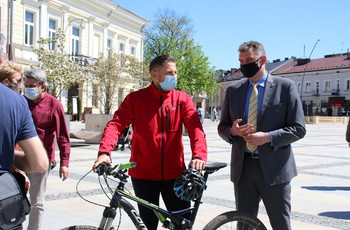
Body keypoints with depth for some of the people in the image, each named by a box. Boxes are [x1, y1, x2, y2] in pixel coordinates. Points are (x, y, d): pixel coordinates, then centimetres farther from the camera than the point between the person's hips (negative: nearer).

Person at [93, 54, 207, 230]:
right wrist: (104, 151, -28)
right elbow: (116, 124, -10)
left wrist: (199, 155, -27)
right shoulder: (135, 99, -1)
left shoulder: (182, 99, 3)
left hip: (174, 174, 1)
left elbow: (195, 127, -9)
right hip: (143, 174, -1)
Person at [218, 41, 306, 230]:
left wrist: (268, 137, -17)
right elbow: (222, 127, 13)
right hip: (242, 167, 3)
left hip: (274, 167, -3)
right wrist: (232, 131, -10)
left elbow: (298, 129, -3)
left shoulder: (285, 86, -1)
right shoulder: (233, 90, 9)